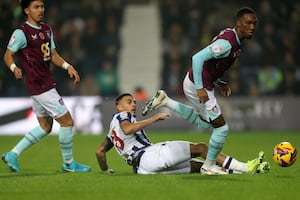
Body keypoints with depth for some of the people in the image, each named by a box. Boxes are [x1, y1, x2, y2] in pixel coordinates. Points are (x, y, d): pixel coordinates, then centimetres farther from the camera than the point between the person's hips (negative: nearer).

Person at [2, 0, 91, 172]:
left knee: (45, 127, 15)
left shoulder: (47, 30, 13)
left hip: (47, 83, 9)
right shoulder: (21, 33, -12)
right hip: (39, 86, -9)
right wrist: (14, 68, -30)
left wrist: (67, 66, 1)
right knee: (67, 121, -6)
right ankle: (69, 163, 8)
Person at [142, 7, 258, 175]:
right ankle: (209, 166, 10)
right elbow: (198, 58, -31)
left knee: (205, 122, 31)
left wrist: (219, 83, 10)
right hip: (197, 86, -10)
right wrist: (200, 88, -29)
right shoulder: (227, 43, -25)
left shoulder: (234, 39, 7)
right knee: (221, 128, -5)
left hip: (200, 84, 10)